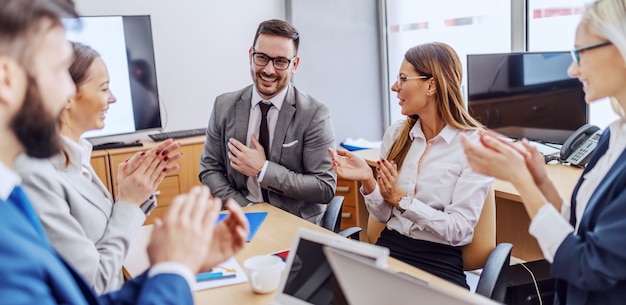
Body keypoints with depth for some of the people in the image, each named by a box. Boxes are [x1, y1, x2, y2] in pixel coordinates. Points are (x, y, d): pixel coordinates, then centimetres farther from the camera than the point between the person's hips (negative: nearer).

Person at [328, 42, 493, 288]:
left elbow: (458, 229, -11)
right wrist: (368, 181, -10)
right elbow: (384, 216, 9)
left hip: (440, 263, -4)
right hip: (388, 249, 4)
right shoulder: (396, 134, 6)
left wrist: (401, 199, -16)